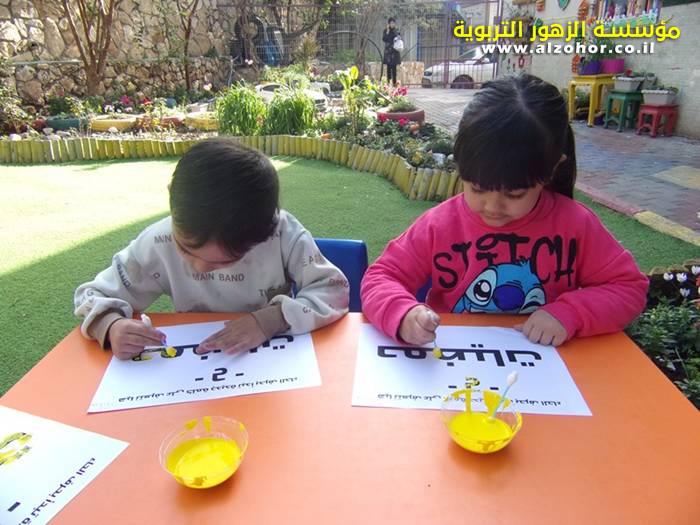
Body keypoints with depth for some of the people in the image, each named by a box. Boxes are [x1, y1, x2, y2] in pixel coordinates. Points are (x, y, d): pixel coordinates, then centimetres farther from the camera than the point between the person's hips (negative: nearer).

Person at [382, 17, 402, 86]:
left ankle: (394, 82, 0)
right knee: (389, 67, -3)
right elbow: (383, 39, -7)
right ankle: (388, 82, -1)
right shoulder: (385, 30, 4)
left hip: (395, 51, 1)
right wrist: (387, 31, -12)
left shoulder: (397, 30, 7)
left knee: (394, 67, -1)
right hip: (388, 50, -1)